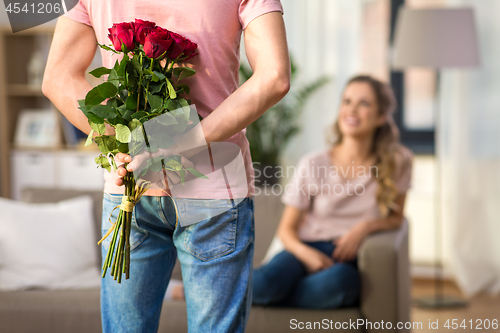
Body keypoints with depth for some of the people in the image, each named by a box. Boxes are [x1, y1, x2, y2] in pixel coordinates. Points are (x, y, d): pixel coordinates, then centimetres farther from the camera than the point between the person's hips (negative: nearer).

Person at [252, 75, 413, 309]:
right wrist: (306, 253, -18)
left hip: (353, 261, 1)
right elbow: (286, 229, 5)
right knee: (267, 280, -38)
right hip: (309, 252, 0)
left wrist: (366, 226, -9)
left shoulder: (397, 162, 3)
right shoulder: (313, 165, 1)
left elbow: (396, 217, 14)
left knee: (334, 281, -40)